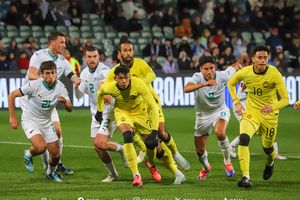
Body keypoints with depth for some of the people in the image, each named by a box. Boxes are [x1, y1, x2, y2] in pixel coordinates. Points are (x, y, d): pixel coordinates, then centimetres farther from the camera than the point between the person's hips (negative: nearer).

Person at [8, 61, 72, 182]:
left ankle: (50, 173, 35)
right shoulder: (35, 85, -23)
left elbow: (69, 109, -17)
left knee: (56, 154, 3)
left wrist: (65, 102, -40)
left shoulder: (60, 87, -12)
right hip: (30, 121, -4)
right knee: (41, 147, -28)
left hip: (46, 122, 4)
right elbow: (12, 95, -14)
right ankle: (28, 155, 7)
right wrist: (12, 117, -14)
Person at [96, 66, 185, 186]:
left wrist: (154, 131, -35)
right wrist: (99, 111, 13)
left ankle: (177, 174, 18)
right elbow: (100, 92, 1)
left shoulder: (138, 84, -34)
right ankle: (136, 176, -25)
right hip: (122, 112, 1)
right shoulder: (109, 88, -26)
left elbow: (153, 106, -31)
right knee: (127, 137, -29)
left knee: (152, 144, -1)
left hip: (140, 112, -1)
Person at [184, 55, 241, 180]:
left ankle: (227, 162, -9)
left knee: (220, 132, -34)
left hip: (220, 110, -1)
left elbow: (236, 66, 2)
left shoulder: (222, 76, -19)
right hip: (203, 114, 1)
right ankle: (206, 167, 42)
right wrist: (204, 84, -57)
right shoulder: (198, 77, -24)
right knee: (199, 150, 6)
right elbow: (186, 89, -47)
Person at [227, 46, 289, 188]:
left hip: (269, 116, -1)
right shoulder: (245, 72, -10)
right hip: (251, 112, 1)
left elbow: (285, 99, -18)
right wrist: (236, 102, 1)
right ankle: (246, 178, -25)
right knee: (243, 139, -26)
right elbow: (230, 83, 12)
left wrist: (272, 107, -38)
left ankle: (270, 163, 53)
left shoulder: (274, 74, -19)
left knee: (268, 148, 12)